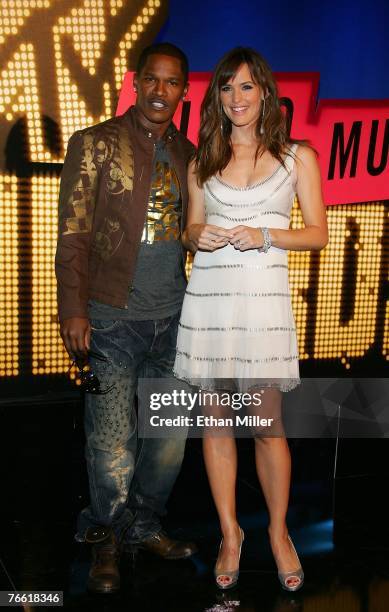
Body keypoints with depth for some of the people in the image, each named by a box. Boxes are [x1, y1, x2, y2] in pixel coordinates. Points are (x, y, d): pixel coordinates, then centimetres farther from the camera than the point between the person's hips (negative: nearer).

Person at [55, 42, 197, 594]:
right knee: (112, 441, 2)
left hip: (173, 318, 5)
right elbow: (73, 234, -5)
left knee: (170, 434, 12)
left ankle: (144, 526, 34)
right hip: (113, 319, -4)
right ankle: (105, 540, 26)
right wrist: (73, 310, -11)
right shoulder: (95, 145, -1)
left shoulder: (188, 155, 12)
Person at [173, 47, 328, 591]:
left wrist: (264, 235, -12)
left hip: (264, 298, -2)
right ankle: (230, 534, 23)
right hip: (208, 295, 3)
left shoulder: (298, 157, 6)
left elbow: (318, 233, 4)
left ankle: (279, 533, 22)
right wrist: (197, 235, -7)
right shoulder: (202, 161, 13)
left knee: (267, 424, -1)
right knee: (214, 420, 7)